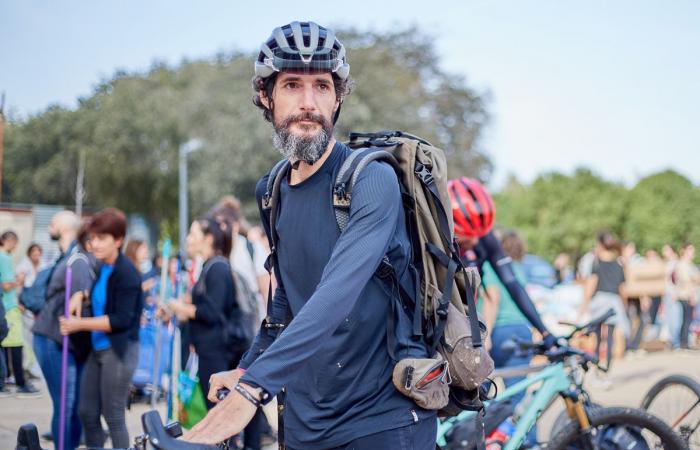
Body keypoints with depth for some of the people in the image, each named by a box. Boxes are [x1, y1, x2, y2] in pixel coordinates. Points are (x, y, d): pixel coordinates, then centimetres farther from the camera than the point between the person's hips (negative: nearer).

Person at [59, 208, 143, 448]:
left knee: (113, 416, -1)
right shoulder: (102, 268, 7)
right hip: (98, 348, 8)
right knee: (87, 412, 11)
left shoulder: (126, 273, -16)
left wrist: (80, 324, -19)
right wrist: (80, 296, 7)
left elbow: (121, 320, -21)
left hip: (119, 350, -8)